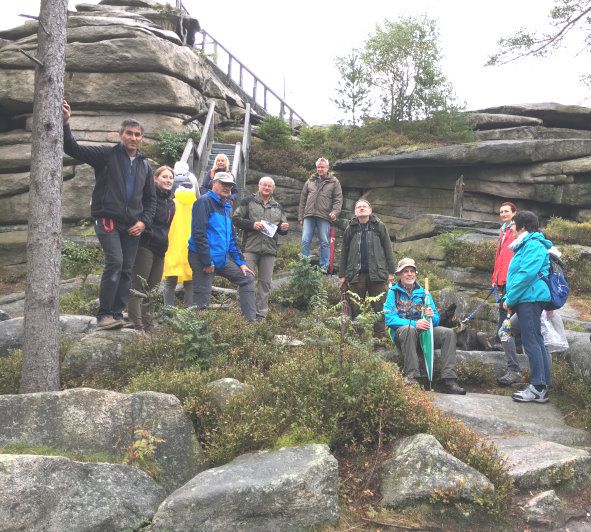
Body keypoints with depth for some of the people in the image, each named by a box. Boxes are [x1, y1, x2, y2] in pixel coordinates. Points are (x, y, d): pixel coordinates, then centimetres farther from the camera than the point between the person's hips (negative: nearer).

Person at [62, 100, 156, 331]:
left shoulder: (145, 166, 16)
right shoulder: (106, 155, 1)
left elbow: (151, 198, 20)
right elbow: (73, 149, -8)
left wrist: (144, 221, 4)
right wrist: (65, 124, -23)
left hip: (132, 225, 5)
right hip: (107, 219, -5)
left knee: (126, 270, 4)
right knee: (115, 261, -21)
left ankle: (117, 315, 11)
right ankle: (104, 315, -15)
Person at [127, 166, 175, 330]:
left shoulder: (171, 203, 18)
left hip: (160, 249, 9)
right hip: (145, 246, -9)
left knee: (153, 290, 11)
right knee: (138, 286, -7)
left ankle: (147, 326, 18)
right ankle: (137, 326, -8)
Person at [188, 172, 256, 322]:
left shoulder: (226, 207, 19)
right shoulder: (205, 201, -9)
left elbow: (231, 238, 23)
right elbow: (198, 233, -19)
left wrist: (240, 262, 16)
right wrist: (207, 262, -21)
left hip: (222, 258, 9)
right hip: (202, 258, -9)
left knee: (247, 278, 11)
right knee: (202, 300, -9)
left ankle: (251, 321, 11)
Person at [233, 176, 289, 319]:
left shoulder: (277, 207, 20)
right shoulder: (249, 201, 7)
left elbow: (282, 229, 24)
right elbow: (236, 219, 1)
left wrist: (284, 228, 0)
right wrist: (252, 224, -13)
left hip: (269, 249, 4)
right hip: (250, 247, -4)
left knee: (265, 282, 6)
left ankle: (261, 313, 13)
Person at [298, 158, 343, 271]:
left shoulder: (334, 182, 9)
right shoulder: (310, 181, 17)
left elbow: (338, 199, 3)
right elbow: (302, 200, 16)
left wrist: (335, 212, -14)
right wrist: (300, 217, 10)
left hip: (324, 216, -3)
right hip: (309, 215, 3)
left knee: (325, 243, 1)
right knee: (305, 241, -2)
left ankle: (324, 267, 6)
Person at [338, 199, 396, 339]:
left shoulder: (379, 226, 7)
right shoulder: (350, 229, 12)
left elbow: (388, 249, 4)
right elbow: (344, 253, 12)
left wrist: (391, 272, -1)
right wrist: (342, 275, 7)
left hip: (377, 274, -2)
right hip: (356, 274, 2)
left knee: (379, 308, 0)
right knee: (356, 309, 4)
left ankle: (380, 337, 5)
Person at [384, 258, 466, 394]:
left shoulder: (423, 293, 18)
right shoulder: (393, 292, 6)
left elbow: (437, 318, 12)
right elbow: (389, 318, -10)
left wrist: (432, 316, -14)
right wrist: (414, 323, -21)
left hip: (424, 332, 4)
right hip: (401, 333, -4)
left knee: (449, 333, -17)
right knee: (409, 330, -37)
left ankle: (449, 380, -25)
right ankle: (411, 377, -39)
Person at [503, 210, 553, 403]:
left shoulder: (534, 245, -11)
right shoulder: (524, 246, 21)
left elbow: (526, 275, -20)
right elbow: (516, 275, 22)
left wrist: (510, 299, -15)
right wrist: (509, 299, 13)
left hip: (530, 299, -11)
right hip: (526, 301, 11)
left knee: (531, 342, -9)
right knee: (536, 342, 11)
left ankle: (538, 388, -7)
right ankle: (543, 385, 16)